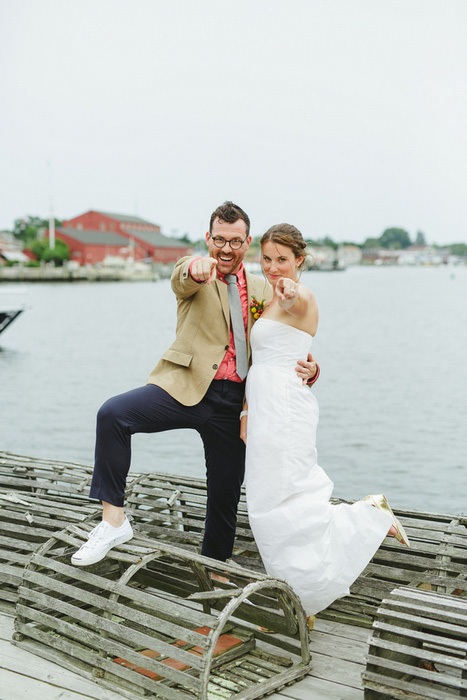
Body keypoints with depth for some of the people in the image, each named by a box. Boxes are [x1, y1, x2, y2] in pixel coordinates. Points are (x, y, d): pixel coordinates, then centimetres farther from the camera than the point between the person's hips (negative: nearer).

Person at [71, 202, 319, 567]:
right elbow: (183, 279, -21)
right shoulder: (194, 275, 5)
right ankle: (113, 519, -20)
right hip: (186, 387, -3)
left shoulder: (262, 290, 16)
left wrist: (309, 368, -8)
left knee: (226, 497, 10)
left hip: (233, 403, 3)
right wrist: (196, 268, -47)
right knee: (112, 414, -28)